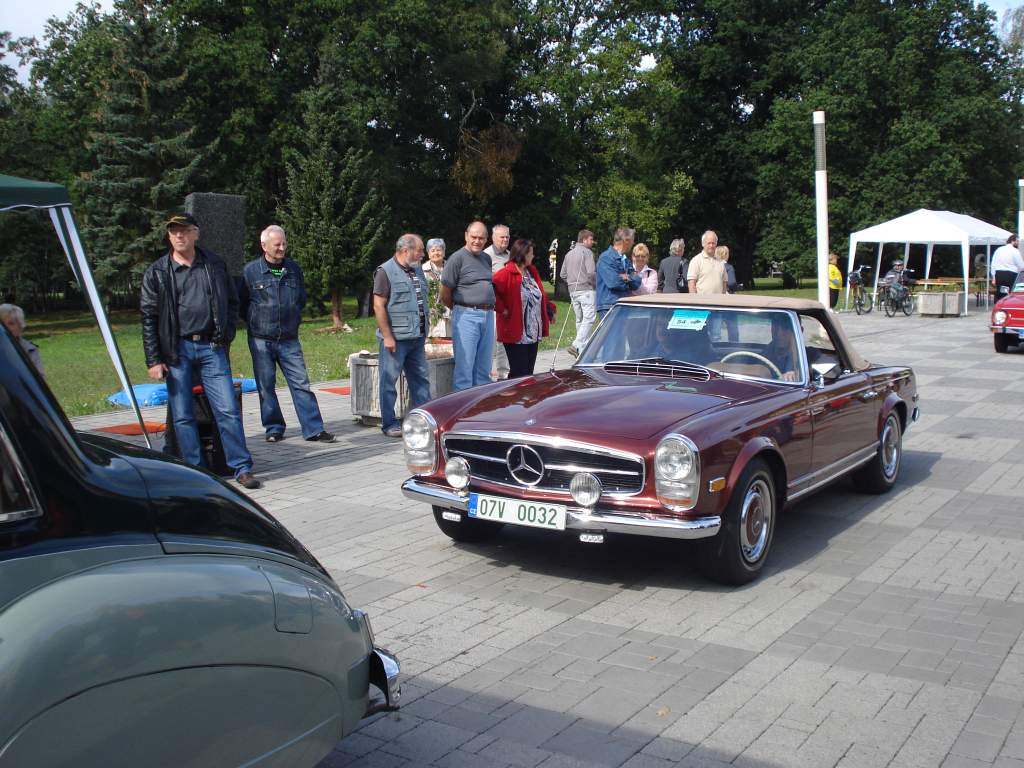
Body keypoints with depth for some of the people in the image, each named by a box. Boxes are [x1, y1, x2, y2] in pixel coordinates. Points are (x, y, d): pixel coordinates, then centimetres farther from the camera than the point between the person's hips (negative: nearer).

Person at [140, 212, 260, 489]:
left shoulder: (215, 265, 8)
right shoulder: (157, 272, 3)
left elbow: (232, 302, 17)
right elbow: (148, 318, 2)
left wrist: (225, 337, 6)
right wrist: (153, 360, -4)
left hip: (211, 348, 0)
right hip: (177, 350, 0)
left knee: (228, 409, -3)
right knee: (182, 416, 2)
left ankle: (242, 467, 3)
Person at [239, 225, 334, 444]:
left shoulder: (294, 269, 8)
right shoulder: (250, 270, -2)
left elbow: (302, 299, 21)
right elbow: (241, 303, 7)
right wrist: (256, 322, 6)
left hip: (289, 340, 2)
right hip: (261, 341, -2)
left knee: (301, 384, -1)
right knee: (266, 387, 4)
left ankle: (314, 429, 0)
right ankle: (274, 428, 16)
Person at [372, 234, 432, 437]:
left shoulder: (417, 271, 14)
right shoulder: (386, 272, -9)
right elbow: (379, 306, -14)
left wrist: (424, 332, 19)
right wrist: (387, 336, -18)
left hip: (417, 337, 8)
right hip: (395, 338, -7)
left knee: (421, 379, 10)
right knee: (389, 380, 0)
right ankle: (389, 424, 8)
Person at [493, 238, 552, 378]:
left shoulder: (532, 271, 14)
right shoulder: (506, 274, -13)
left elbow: (540, 296, 23)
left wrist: (550, 309, 12)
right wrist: (502, 309, -17)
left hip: (534, 334, 8)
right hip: (516, 335, -8)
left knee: (529, 372, 11)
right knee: (519, 373, -7)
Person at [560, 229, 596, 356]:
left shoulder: (569, 254, 15)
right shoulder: (587, 252, -8)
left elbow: (562, 274, 16)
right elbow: (591, 272, -17)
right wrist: (595, 283, -1)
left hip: (573, 291, 8)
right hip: (586, 289, -8)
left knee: (580, 320, 13)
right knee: (589, 318, -10)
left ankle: (582, 349, 16)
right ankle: (576, 345, -23)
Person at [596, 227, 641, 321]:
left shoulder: (626, 260, 19)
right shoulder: (606, 258, -8)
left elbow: (636, 283, 9)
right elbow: (613, 282, -19)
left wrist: (626, 277, -11)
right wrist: (630, 279, -1)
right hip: (608, 308, -8)